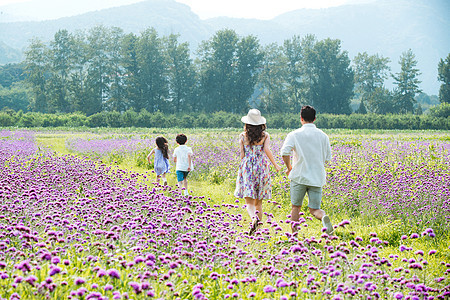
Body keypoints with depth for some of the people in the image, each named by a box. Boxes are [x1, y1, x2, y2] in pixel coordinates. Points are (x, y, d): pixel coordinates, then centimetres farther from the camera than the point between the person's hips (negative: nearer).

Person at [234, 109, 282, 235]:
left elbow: (242, 154, 1)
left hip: (246, 168, -1)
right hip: (261, 168, 1)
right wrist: (275, 165, -4)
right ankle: (258, 227, 9)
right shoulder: (265, 135, 2)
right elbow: (267, 150, -12)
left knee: (249, 201, -4)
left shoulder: (243, 136, 2)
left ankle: (254, 218, -34)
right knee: (259, 201, 12)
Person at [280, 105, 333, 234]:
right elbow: (328, 158, 9)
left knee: (296, 207, 14)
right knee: (314, 209, 2)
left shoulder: (294, 134, -4)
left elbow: (285, 152, -16)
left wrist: (289, 168, 0)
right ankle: (324, 217, -30)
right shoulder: (323, 136, 4)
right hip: (317, 177, 2)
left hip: (299, 176, -2)